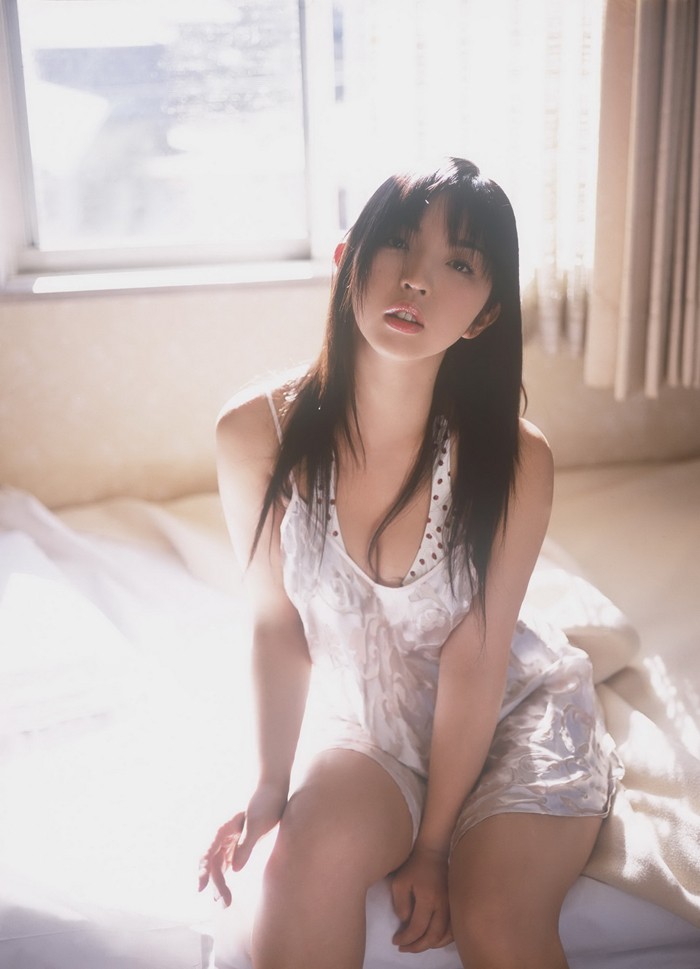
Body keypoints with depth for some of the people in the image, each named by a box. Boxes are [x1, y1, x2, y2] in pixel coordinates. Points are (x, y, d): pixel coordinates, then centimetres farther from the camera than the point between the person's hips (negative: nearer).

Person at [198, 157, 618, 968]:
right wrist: (271, 786, -8)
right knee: (314, 856, -28)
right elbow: (276, 624, -8)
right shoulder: (256, 434, -19)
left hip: (520, 716, -1)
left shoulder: (515, 459, -25)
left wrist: (434, 845, -12)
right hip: (375, 732, 1)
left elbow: (474, 662, -17)